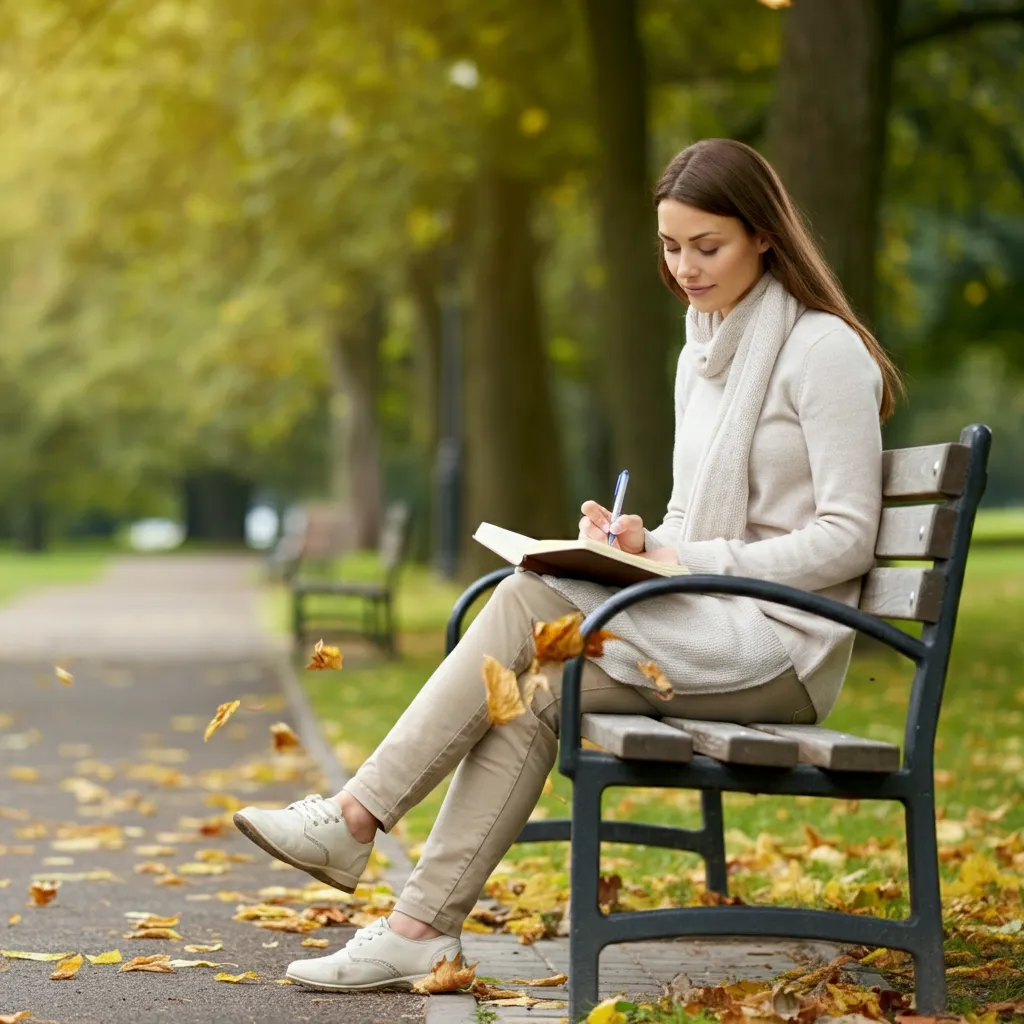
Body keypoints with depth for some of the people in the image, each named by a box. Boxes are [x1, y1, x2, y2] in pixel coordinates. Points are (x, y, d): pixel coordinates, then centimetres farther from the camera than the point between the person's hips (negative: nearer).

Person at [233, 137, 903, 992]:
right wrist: (644, 544, -2)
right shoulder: (701, 353, 16)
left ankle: (356, 819, -19)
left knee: (531, 603, -22)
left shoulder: (825, 350, -9)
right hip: (705, 633, 7)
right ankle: (424, 930, -25)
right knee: (534, 690, -21)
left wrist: (694, 563, -19)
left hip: (782, 645, -7)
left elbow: (846, 537, -13)